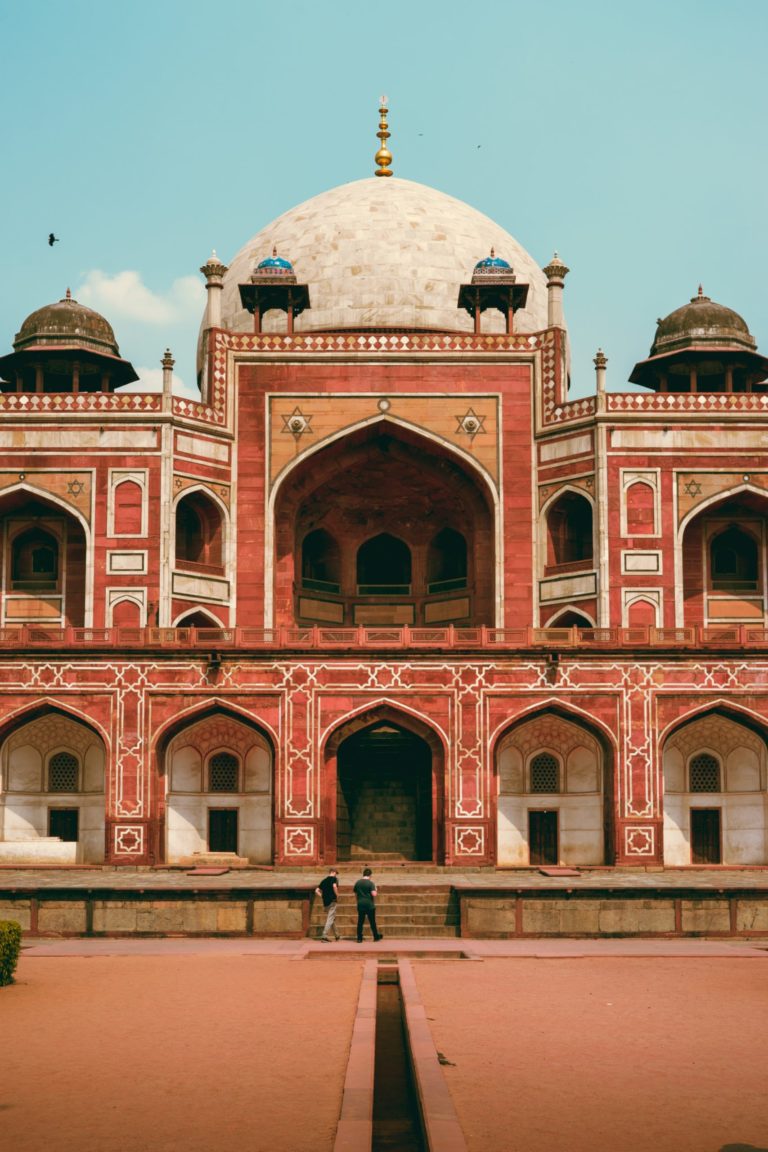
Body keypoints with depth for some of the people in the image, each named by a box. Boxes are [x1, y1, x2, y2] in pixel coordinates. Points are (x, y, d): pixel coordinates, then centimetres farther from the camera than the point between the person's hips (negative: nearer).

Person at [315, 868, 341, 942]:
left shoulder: (324, 881, 16)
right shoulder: (334, 878, -2)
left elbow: (317, 890, 13)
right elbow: (334, 886, -22)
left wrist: (323, 896, 14)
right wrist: (337, 896, -10)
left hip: (325, 902, 7)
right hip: (332, 901, -7)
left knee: (332, 919, 18)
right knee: (330, 919, -7)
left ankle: (337, 936, 29)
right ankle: (324, 936, -17)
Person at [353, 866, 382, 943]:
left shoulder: (357, 883, 6)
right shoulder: (370, 883, -9)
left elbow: (355, 894, 13)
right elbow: (374, 894, -17)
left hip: (360, 904, 3)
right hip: (369, 904, -3)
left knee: (360, 921, 4)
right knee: (372, 921, 8)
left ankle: (359, 938, 2)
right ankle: (376, 936, 19)